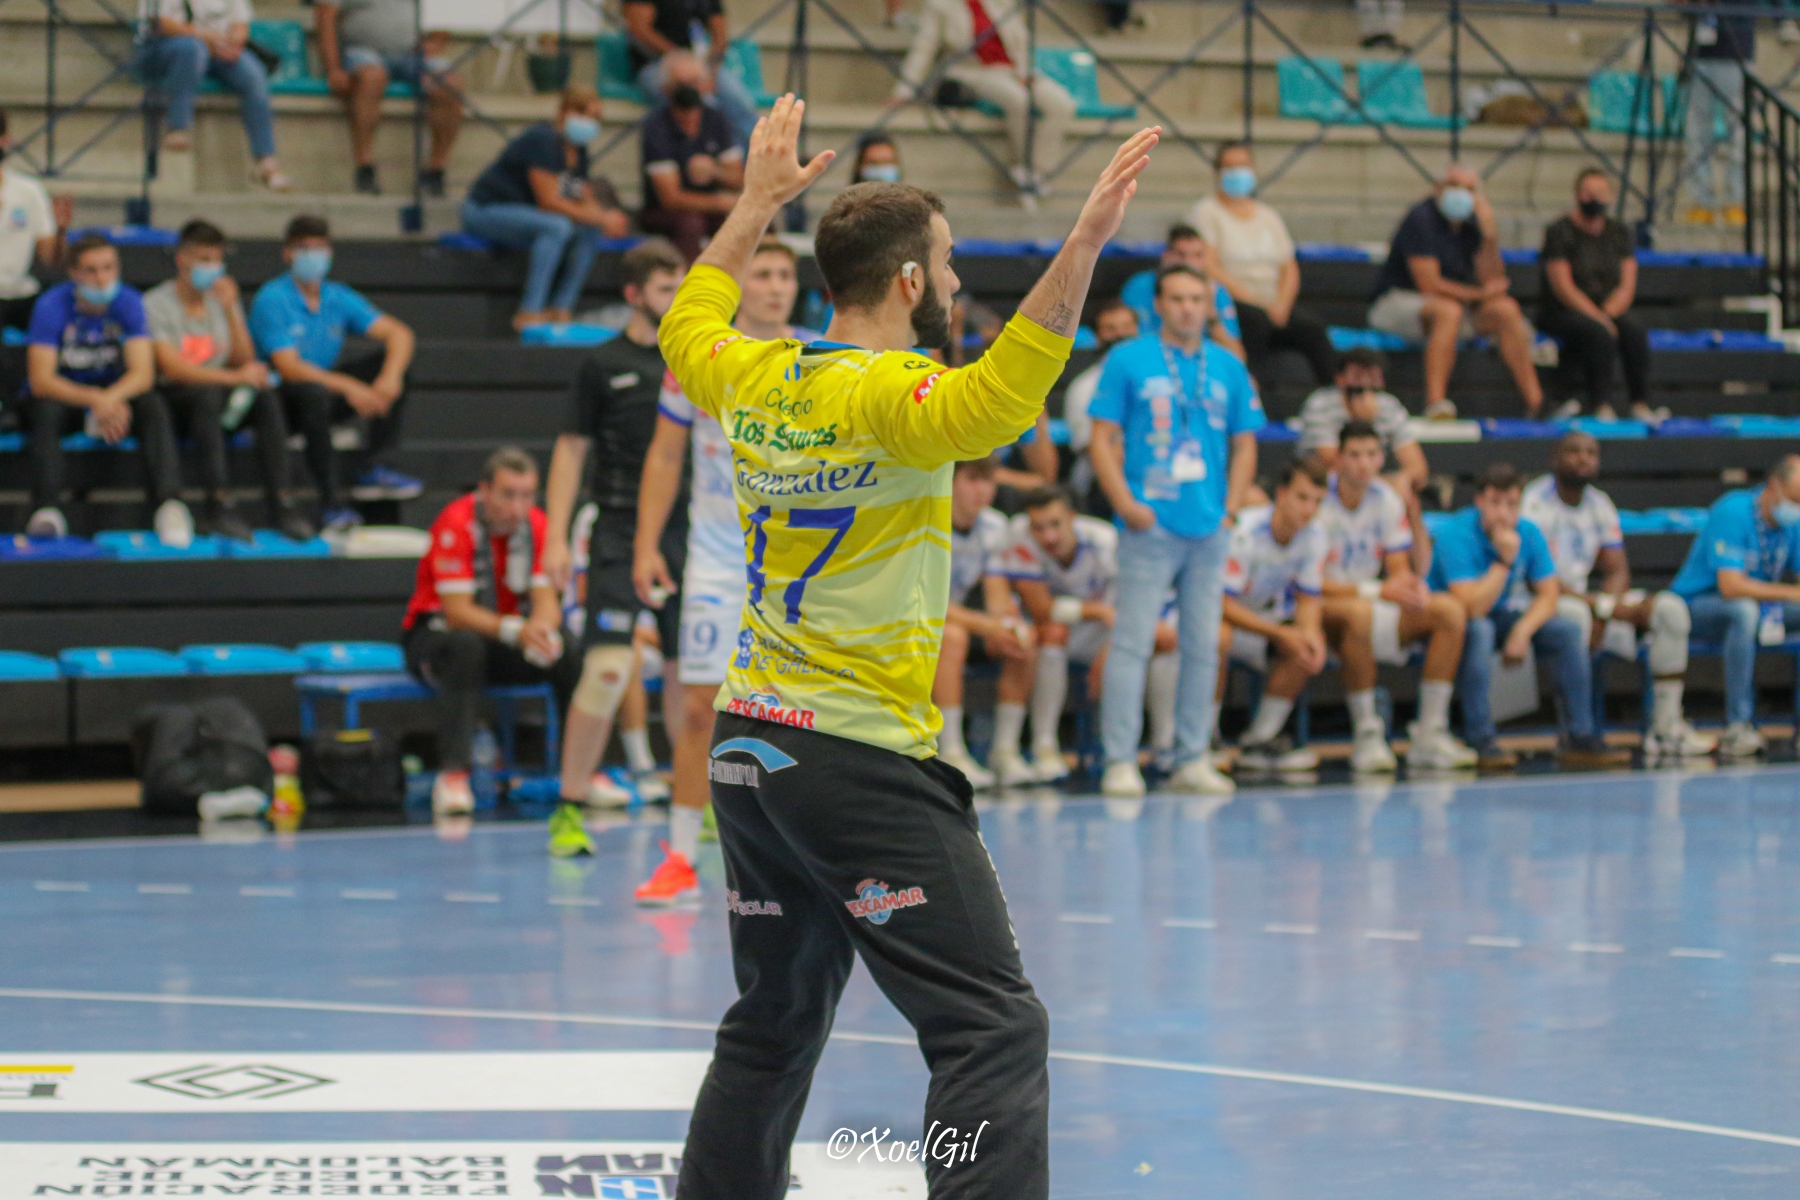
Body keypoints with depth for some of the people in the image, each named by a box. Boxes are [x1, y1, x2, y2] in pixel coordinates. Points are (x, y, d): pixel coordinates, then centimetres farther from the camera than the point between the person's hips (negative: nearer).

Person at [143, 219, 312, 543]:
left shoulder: (222, 299, 14)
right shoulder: (156, 304, -5)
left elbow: (244, 361, 5)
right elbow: (172, 368, -17)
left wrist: (230, 310, -7)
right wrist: (234, 377, -25)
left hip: (218, 397, 5)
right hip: (174, 401, -5)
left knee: (266, 395, -24)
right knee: (207, 395, -37)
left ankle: (281, 501, -30)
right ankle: (218, 504, -44)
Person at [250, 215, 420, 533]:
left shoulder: (338, 298, 5)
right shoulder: (271, 300, -13)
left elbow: (398, 333, -1)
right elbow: (288, 367, -22)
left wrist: (390, 378, -23)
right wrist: (348, 387, -31)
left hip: (327, 387, 7)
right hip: (280, 398, -7)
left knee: (391, 361, -7)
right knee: (315, 392, -39)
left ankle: (376, 469, -15)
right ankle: (330, 501, -33)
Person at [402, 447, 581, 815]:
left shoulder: (535, 525, -4)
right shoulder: (456, 524, -20)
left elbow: (546, 598, -10)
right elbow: (457, 610, -27)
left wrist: (541, 627, -36)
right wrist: (513, 630, -45)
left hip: (505, 643, 5)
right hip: (435, 631, -5)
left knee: (572, 655, -22)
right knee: (466, 646, -40)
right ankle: (452, 775, -41)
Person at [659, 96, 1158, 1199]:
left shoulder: (758, 381, 8)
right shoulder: (888, 395, -14)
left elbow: (689, 326, 31)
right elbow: (995, 401, -37)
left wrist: (759, 204, 40)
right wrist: (1083, 246, -41)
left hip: (748, 746, 8)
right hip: (863, 758, -8)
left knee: (774, 1027, 19)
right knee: (997, 1032, -11)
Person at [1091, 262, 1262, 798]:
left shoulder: (1229, 369, 11)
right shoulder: (1128, 361, 1)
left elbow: (1244, 446, 16)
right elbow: (1103, 438, -1)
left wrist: (1231, 506, 4)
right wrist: (1125, 503, -11)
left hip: (1209, 530, 4)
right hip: (1150, 527, -4)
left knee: (1203, 646, 6)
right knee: (1132, 642, -7)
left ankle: (1194, 759, 13)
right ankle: (1120, 762, -5)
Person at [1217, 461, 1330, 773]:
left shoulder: (1314, 536, -7)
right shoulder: (1243, 532, -27)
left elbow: (1307, 599, -1)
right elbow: (1223, 604, -27)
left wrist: (1310, 632, -25)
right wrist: (1281, 633, -32)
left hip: (1266, 616, 6)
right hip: (1219, 616, -6)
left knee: (1310, 645, -21)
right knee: (1217, 636, -40)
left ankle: (1259, 741, -8)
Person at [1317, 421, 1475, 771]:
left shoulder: (1387, 499, 5)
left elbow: (1400, 568, 8)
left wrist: (1408, 585, -18)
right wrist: (1375, 591, -26)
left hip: (1372, 607, 7)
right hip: (1322, 610, -7)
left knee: (1450, 611, -14)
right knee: (1358, 611, -40)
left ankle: (1430, 735, -15)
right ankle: (1366, 736, -31)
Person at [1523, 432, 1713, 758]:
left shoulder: (1599, 504, 10)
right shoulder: (1536, 501, -14)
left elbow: (1618, 571, 7)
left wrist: (1603, 614, -15)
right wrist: (1602, 606, -24)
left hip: (1586, 600, 7)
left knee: (1671, 607, -9)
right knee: (1574, 612, -41)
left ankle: (1665, 728, -12)